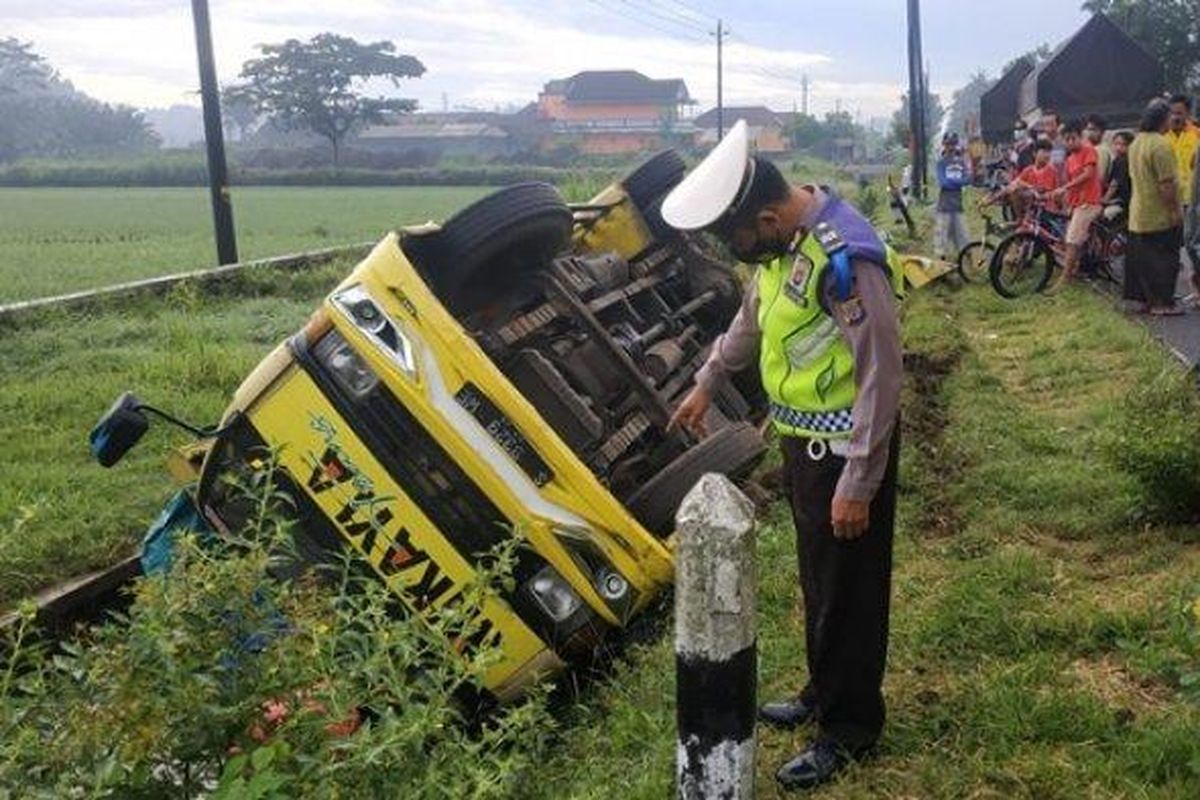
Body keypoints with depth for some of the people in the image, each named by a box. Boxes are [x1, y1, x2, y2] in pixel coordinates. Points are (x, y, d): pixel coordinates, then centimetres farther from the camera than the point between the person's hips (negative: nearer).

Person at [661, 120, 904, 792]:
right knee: (818, 577, 22)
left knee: (848, 590, 6)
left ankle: (850, 728, 24)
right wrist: (707, 384, 31)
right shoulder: (783, 242, 2)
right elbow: (754, 317, 21)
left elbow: (882, 375, -24)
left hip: (845, 448, -9)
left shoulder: (845, 257, -27)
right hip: (804, 438, 9)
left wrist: (858, 484, -22)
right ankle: (824, 692, 41)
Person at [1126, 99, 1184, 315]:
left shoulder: (1136, 143, 10)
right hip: (1160, 215, -9)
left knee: (1141, 258, 12)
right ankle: (1162, 303, 1)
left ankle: (1144, 298, 18)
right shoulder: (1160, 145, -19)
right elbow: (1166, 183, -23)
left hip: (1138, 214, 9)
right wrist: (1175, 210, -17)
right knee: (1164, 260, -2)